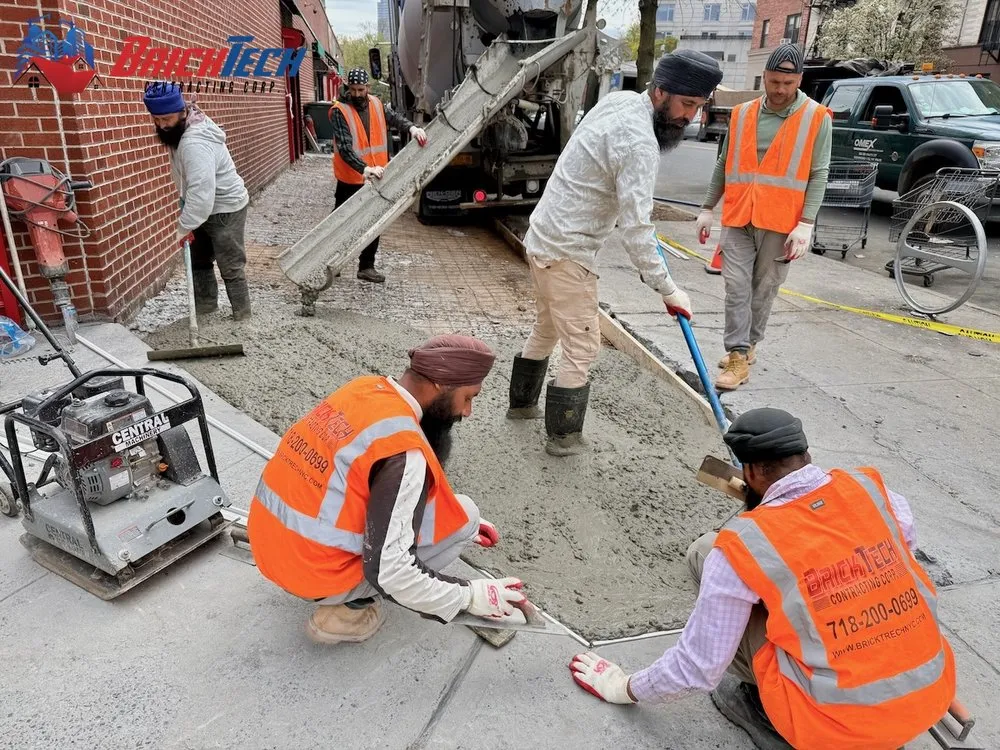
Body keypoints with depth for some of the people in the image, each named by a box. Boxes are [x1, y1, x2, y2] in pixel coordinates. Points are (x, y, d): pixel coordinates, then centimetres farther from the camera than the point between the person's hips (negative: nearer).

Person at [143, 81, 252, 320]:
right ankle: (205, 305, 33)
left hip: (225, 208, -10)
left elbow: (202, 191, -38)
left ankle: (243, 318, 8)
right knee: (198, 259, 19)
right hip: (205, 207, 10)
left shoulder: (195, 142, -31)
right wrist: (185, 213, 12)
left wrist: (184, 226, -35)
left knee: (230, 267, -3)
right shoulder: (179, 130, 2)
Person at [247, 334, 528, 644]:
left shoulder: (365, 388, -1)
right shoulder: (404, 450, -26)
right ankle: (350, 605, 1)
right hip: (315, 572, -8)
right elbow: (387, 571, -25)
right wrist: (470, 596, -11)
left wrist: (459, 524, 19)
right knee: (463, 515, -4)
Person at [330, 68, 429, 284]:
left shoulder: (377, 105, 4)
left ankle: (366, 267, 26)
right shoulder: (340, 111, -13)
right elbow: (345, 148, -23)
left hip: (376, 179, 5)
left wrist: (411, 127, -34)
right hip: (350, 180, -5)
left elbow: (394, 117, -11)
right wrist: (365, 169, -38)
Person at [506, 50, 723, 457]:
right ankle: (563, 435, 14)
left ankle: (522, 402, 40)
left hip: (542, 237, 10)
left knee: (546, 327, 24)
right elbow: (635, 230, -25)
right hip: (567, 252, -10)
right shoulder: (639, 144, -22)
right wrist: (667, 289, -19)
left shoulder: (620, 99, 7)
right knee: (582, 346, 2)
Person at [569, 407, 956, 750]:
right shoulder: (869, 488, -5)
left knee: (705, 553, 0)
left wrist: (626, 688, 9)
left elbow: (697, 665, -9)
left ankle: (770, 713, 10)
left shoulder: (744, 545, -17)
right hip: (933, 694, 5)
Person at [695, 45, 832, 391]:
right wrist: (708, 209, 12)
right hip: (738, 218, 2)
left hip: (781, 223, -2)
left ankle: (747, 345, 24)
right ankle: (739, 355, 1)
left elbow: (818, 176, -4)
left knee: (763, 289, 8)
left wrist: (806, 223, -12)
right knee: (736, 286, -4)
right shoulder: (742, 114, 8)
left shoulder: (817, 118, 0)